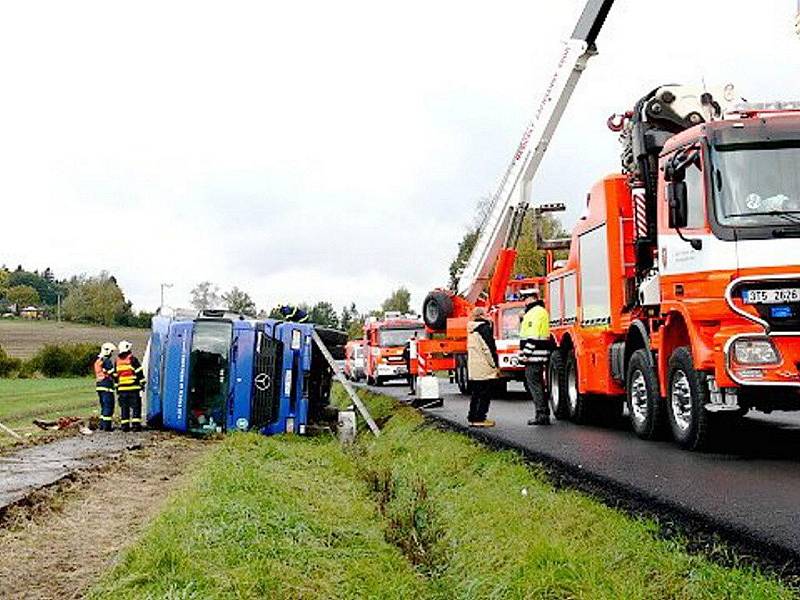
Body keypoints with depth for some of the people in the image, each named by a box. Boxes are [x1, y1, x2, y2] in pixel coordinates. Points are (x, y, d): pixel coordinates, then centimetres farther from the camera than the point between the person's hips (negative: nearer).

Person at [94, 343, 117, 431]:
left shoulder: (97, 361, 15)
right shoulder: (107, 361, -13)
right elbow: (111, 373, -14)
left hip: (99, 385, 9)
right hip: (107, 386, -9)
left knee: (103, 406, 16)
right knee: (109, 405, -6)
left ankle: (102, 425, 16)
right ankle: (107, 425, -8)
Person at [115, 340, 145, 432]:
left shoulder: (117, 361, 11)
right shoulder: (133, 359, -6)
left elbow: (116, 376, 15)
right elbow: (139, 373, -8)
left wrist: (117, 388, 20)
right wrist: (142, 383, -1)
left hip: (122, 389, 4)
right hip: (133, 387, -4)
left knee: (124, 407, 9)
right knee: (135, 407, -1)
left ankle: (124, 425, 7)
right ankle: (136, 424, -6)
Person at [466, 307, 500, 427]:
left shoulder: (471, 330, 15)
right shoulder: (484, 328, -12)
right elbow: (489, 348, -16)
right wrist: (495, 366, -12)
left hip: (473, 368, 9)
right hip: (484, 368, -8)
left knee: (476, 393, 14)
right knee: (485, 394, -3)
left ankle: (472, 417, 16)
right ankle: (479, 418, -5)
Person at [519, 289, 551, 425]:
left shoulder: (536, 312, -14)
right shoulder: (541, 311, 20)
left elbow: (533, 335, -20)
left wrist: (526, 353, -21)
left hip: (534, 354, -11)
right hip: (538, 354, 11)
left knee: (533, 383, -9)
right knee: (538, 383, 13)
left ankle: (541, 414, -11)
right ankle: (544, 414, 16)